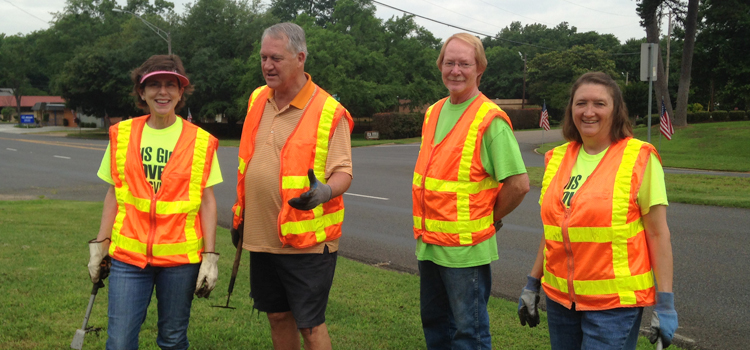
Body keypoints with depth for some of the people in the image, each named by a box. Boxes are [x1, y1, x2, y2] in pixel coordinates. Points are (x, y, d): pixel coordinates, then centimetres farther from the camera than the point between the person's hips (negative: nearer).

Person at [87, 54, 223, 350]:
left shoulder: (200, 142, -2)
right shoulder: (122, 135, 5)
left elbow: (206, 201, 0)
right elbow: (114, 195, 11)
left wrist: (210, 256, -3)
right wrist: (100, 243, 9)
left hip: (180, 258, -1)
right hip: (128, 255, 2)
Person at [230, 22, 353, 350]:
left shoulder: (329, 112, -13)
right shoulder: (257, 100, 7)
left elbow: (342, 172, -14)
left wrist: (324, 191, -35)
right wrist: (240, 213, 18)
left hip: (306, 240, -6)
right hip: (262, 235, 6)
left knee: (309, 324, 1)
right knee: (277, 315, 18)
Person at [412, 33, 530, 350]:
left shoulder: (490, 119, -14)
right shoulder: (433, 113, 10)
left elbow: (518, 184, -17)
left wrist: (490, 218, -5)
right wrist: (425, 228, 15)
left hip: (466, 248, -8)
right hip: (428, 243, 8)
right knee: (434, 323, 20)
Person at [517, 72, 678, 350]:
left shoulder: (640, 158, -7)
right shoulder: (557, 158, 8)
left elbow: (658, 233, -8)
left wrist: (665, 303, -10)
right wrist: (532, 284, 16)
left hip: (614, 303, -5)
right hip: (559, 298, 5)